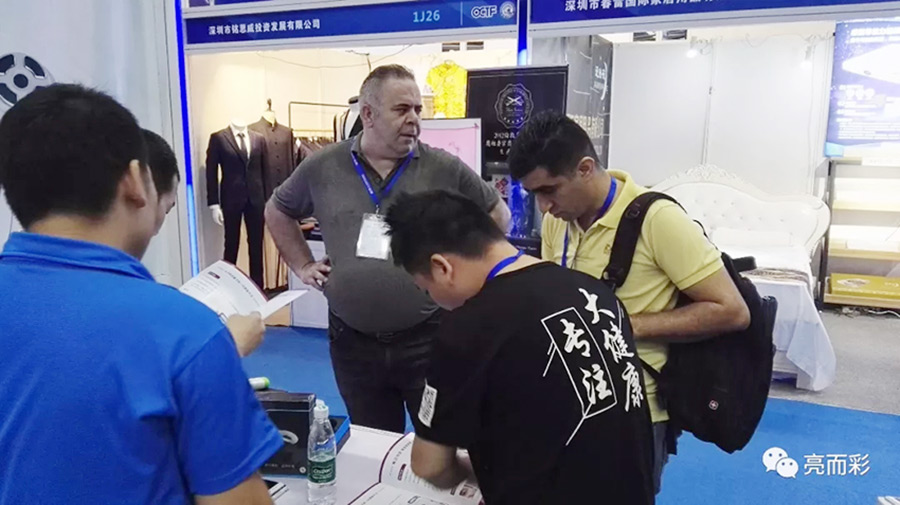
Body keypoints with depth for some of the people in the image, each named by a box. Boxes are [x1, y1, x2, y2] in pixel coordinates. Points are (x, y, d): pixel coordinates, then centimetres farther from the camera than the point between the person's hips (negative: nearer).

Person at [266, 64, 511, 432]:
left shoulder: (445, 169, -4)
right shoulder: (322, 168, 1)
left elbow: (497, 214, 10)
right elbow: (277, 212, 18)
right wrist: (303, 267, 10)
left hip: (428, 336, -1)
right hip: (353, 339, 2)